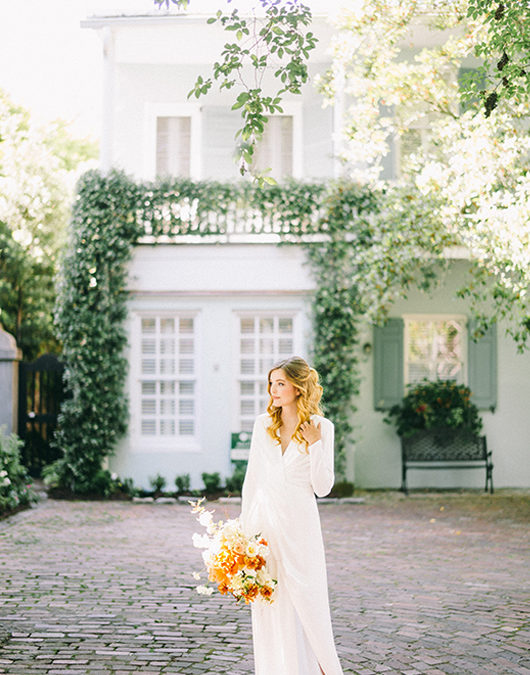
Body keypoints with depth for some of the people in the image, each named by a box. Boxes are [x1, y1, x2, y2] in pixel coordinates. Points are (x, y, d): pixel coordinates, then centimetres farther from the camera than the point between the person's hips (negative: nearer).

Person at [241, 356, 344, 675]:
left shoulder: (321, 428, -3)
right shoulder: (263, 424, 6)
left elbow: (323, 487, -5)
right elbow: (252, 479, 10)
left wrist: (314, 445, -16)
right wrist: (246, 527, 7)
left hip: (300, 525, -3)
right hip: (266, 522, 3)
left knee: (308, 603, -1)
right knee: (270, 607, 5)